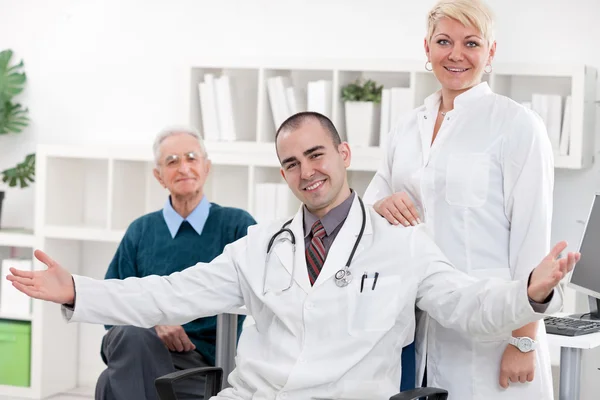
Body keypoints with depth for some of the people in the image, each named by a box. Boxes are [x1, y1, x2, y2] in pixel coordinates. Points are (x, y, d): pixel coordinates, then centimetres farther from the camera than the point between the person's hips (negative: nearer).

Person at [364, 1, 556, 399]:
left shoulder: (517, 124, -5)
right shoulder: (407, 127, 12)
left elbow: (532, 235, -8)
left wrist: (524, 342, -12)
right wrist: (383, 204, -6)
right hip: (417, 322, 5)